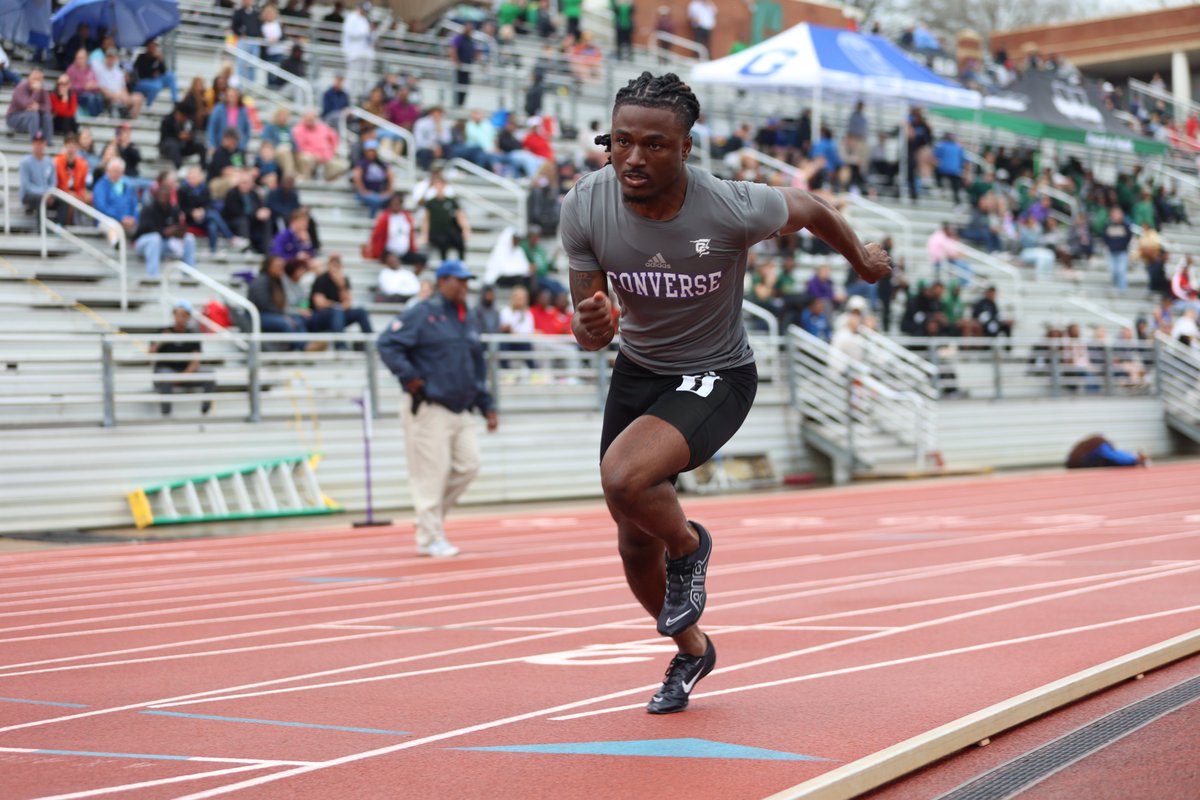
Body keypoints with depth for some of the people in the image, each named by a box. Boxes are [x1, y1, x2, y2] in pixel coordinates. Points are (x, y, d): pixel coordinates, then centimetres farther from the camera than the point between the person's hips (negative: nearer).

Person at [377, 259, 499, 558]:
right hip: (429, 408, -7)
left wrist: (487, 406, 17)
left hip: (461, 409, 7)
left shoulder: (469, 319, 17)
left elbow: (478, 365, 23)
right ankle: (430, 538, 1)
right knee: (431, 472, -6)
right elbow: (387, 344, -13)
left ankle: (431, 517, 19)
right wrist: (408, 376, -20)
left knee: (469, 464, 1)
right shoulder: (422, 314, -6)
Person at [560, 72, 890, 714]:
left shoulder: (734, 209, -27)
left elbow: (806, 208, -3)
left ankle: (689, 546, 3)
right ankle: (690, 649, 43)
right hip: (636, 372, 5)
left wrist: (863, 260, 16)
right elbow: (585, 320, -6)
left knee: (624, 479, -32)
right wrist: (589, 327, -32)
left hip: (715, 378, -4)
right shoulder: (584, 208, -17)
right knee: (635, 544, 13)